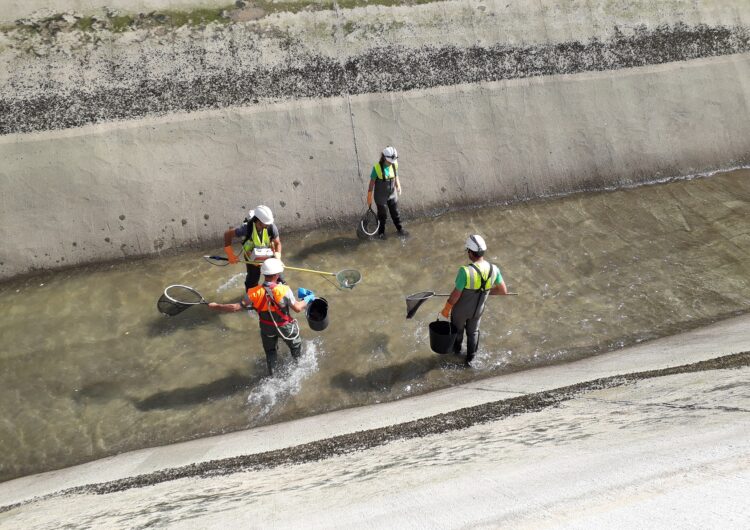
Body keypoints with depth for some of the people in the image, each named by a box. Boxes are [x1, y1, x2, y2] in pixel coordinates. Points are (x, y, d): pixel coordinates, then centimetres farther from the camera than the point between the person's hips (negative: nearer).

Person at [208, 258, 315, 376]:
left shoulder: (254, 293, -28)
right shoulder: (283, 290, -34)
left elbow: (236, 307, -24)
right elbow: (297, 308, -23)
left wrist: (216, 306, -12)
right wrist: (308, 299, -4)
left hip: (267, 328, 2)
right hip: (285, 327, -2)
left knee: (270, 351, 29)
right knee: (295, 345, 29)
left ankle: (272, 375, 45)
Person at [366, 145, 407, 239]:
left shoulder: (394, 165, -10)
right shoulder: (377, 168, -23)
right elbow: (372, 183, -15)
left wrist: (398, 186, -7)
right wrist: (369, 197, -10)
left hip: (392, 194, 4)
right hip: (381, 196, -4)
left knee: (395, 213, 18)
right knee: (382, 215, 13)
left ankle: (400, 229, 39)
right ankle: (381, 232, 35)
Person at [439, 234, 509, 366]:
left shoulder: (465, 271, -37)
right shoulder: (493, 269, -22)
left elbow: (455, 295, -27)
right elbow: (503, 291, -9)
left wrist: (446, 309, -9)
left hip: (460, 309, -3)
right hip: (478, 309, 3)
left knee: (457, 328, 29)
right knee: (473, 332, 30)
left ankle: (456, 348, 57)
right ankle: (470, 358, 46)